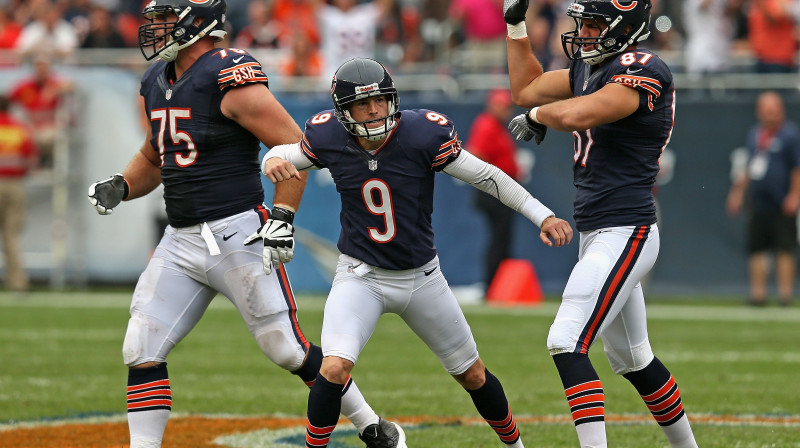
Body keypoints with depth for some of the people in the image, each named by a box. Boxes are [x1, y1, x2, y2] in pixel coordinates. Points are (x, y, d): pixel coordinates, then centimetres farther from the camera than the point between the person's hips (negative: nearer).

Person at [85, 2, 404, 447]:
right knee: (142, 350, -1)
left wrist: (282, 218, -19)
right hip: (181, 240, 8)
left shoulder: (230, 77, -14)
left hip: (237, 235, -8)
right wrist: (120, 186, 8)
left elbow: (296, 147, -14)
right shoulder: (157, 82, 11)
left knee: (288, 349, -3)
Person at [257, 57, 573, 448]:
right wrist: (273, 161, -19)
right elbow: (285, 153, 6)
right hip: (361, 277, -1)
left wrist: (542, 216, -15)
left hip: (421, 277, 1)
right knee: (335, 368, -24)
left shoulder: (422, 135, -20)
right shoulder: (329, 139, -13)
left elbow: (486, 177, -12)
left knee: (472, 375, 13)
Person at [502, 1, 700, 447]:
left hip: (625, 234, -10)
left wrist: (537, 115, -9)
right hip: (597, 235, 10)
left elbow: (575, 115, -30)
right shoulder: (590, 68, 12)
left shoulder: (644, 71, -17)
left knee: (567, 344, -19)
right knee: (632, 360, 18)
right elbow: (527, 90, 26)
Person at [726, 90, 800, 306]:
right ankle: (758, 292, 10)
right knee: (756, 248, 5)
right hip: (757, 204, 7)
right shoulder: (754, 134, 15)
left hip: (782, 206, -7)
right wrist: (738, 192, 21)